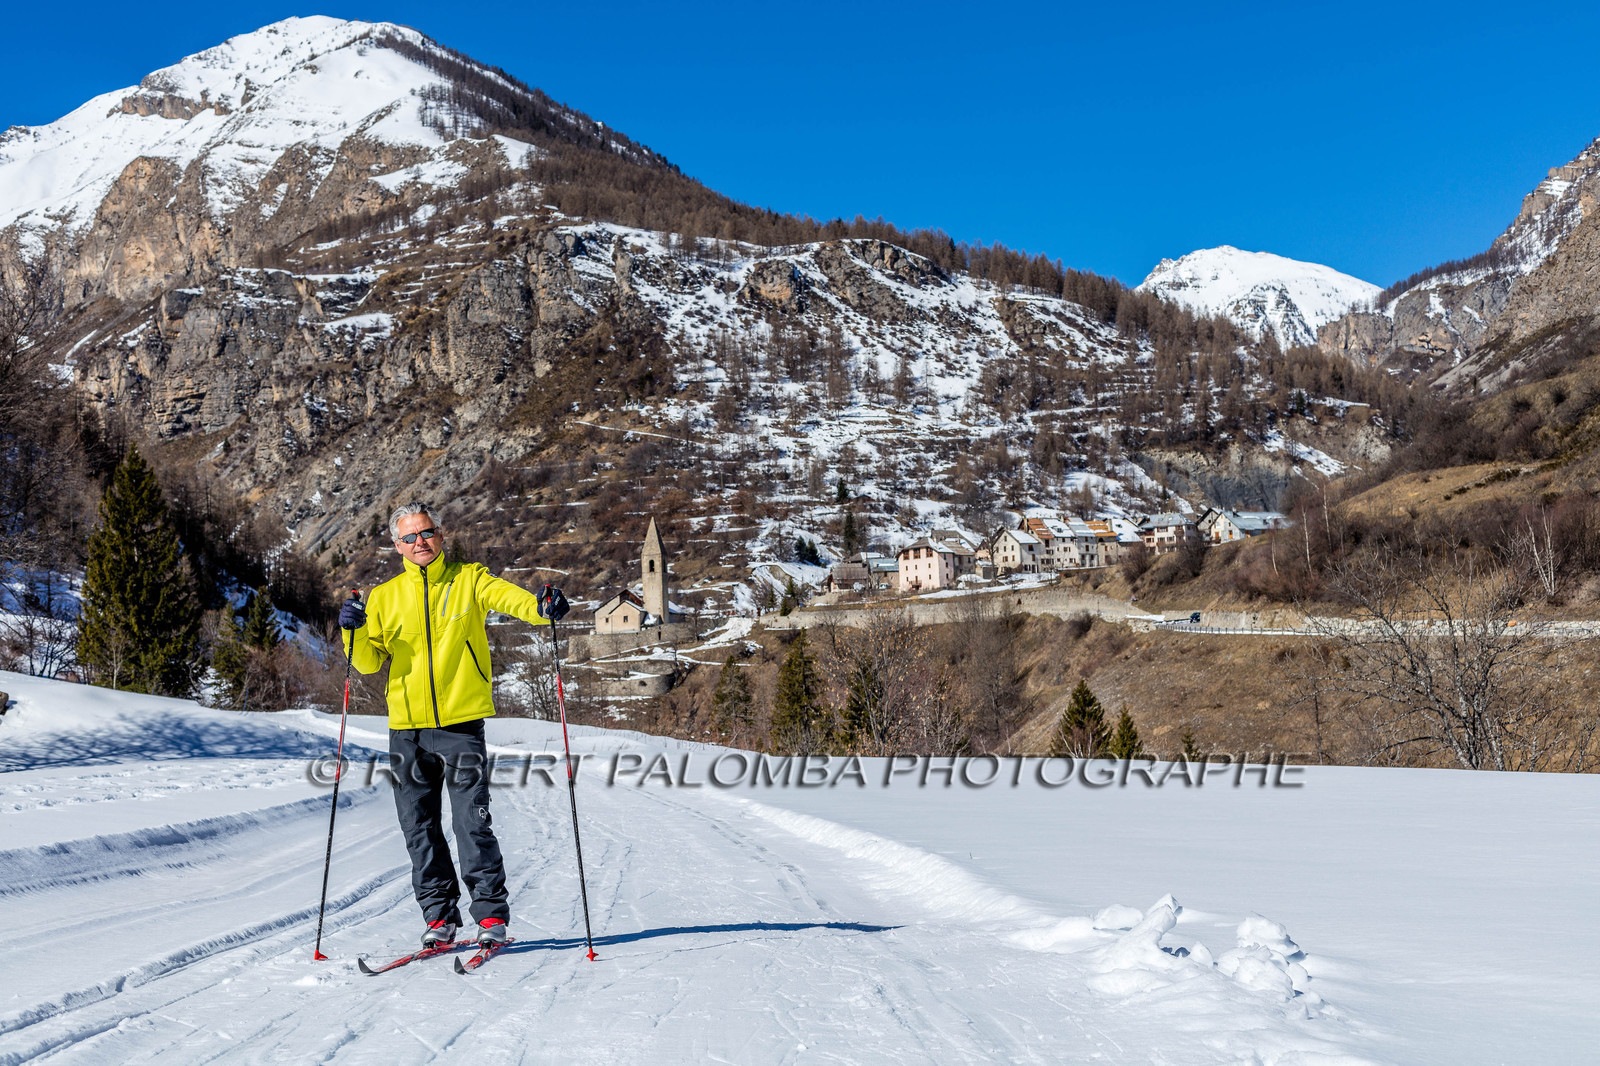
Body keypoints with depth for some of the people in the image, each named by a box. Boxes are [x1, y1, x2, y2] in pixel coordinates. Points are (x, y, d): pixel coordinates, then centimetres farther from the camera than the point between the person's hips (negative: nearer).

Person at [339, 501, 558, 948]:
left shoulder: (469, 579, 3)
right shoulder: (384, 597, 11)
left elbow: (508, 596, -15)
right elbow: (370, 661, 8)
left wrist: (542, 607, -36)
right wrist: (356, 632, -12)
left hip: (461, 722, -3)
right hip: (406, 727, 4)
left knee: (472, 823, -6)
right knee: (420, 828, 8)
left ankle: (491, 915, 4)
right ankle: (439, 916, 18)